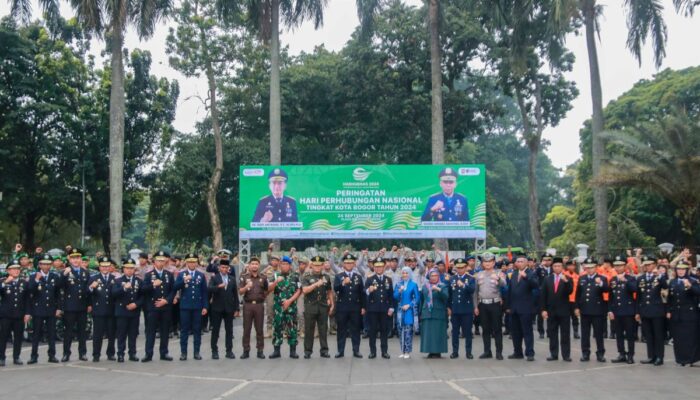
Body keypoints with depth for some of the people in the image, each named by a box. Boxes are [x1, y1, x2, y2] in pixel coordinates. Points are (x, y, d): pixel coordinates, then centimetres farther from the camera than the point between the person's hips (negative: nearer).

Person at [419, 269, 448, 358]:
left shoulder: (443, 286, 4)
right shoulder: (425, 287, 13)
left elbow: (446, 296, -13)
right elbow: (422, 300, 17)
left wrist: (438, 290, -28)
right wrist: (421, 313, 16)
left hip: (439, 314, -3)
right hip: (426, 313, 3)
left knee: (438, 333, -5)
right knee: (427, 333, 0)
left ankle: (438, 351, 2)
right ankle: (430, 351, 6)